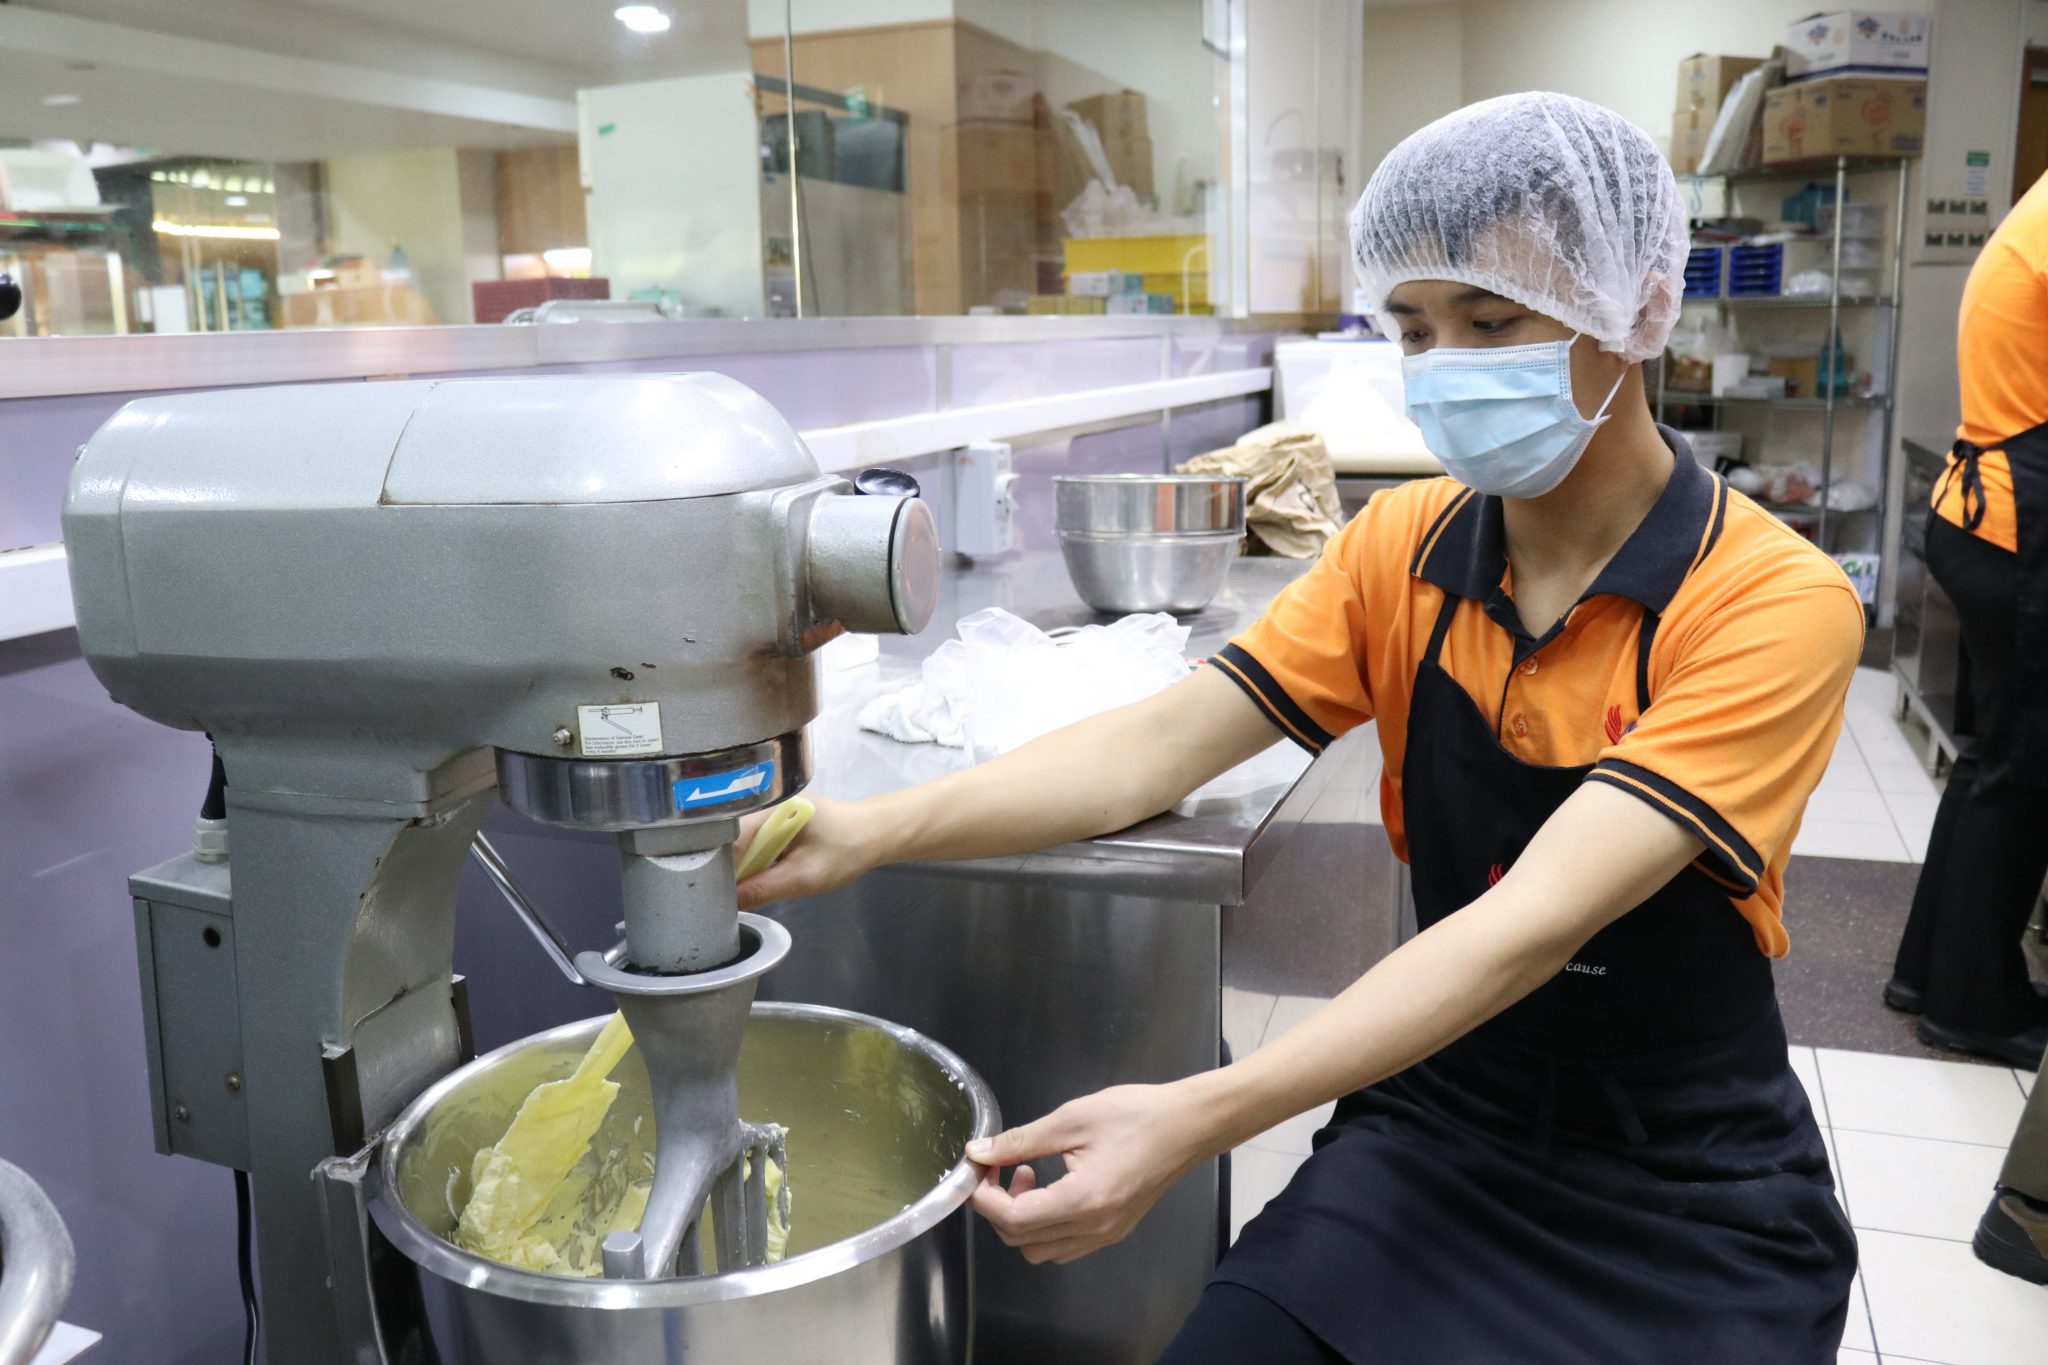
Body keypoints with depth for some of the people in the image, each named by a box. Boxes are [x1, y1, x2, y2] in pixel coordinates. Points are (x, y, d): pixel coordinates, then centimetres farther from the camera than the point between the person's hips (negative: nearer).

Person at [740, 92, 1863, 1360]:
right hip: (1438, 1127, 3)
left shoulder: (1771, 605, -19)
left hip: (1688, 1203, -2)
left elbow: (1533, 923, -31)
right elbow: (1164, 744, -15)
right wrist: (877, 830, -30)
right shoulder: (1406, 549, -4)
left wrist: (1198, 1117, -41)